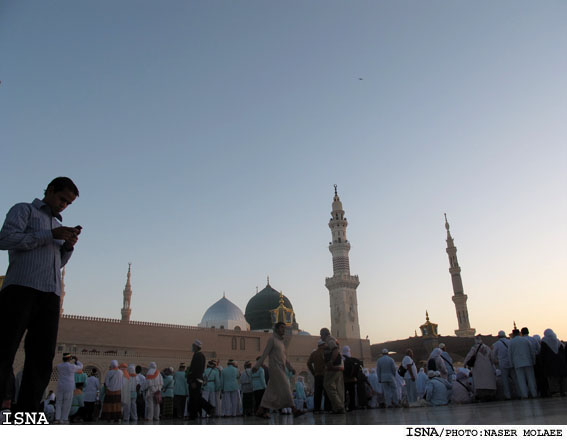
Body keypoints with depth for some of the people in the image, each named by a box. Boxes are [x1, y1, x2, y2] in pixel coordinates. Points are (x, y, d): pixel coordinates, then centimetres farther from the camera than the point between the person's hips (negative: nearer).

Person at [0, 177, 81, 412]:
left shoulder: (58, 225, 29)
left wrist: (68, 246, 7)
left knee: (42, 358, 0)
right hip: (21, 288, -6)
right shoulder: (24, 210, 11)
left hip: (50, 295, 6)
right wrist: (50, 235, -9)